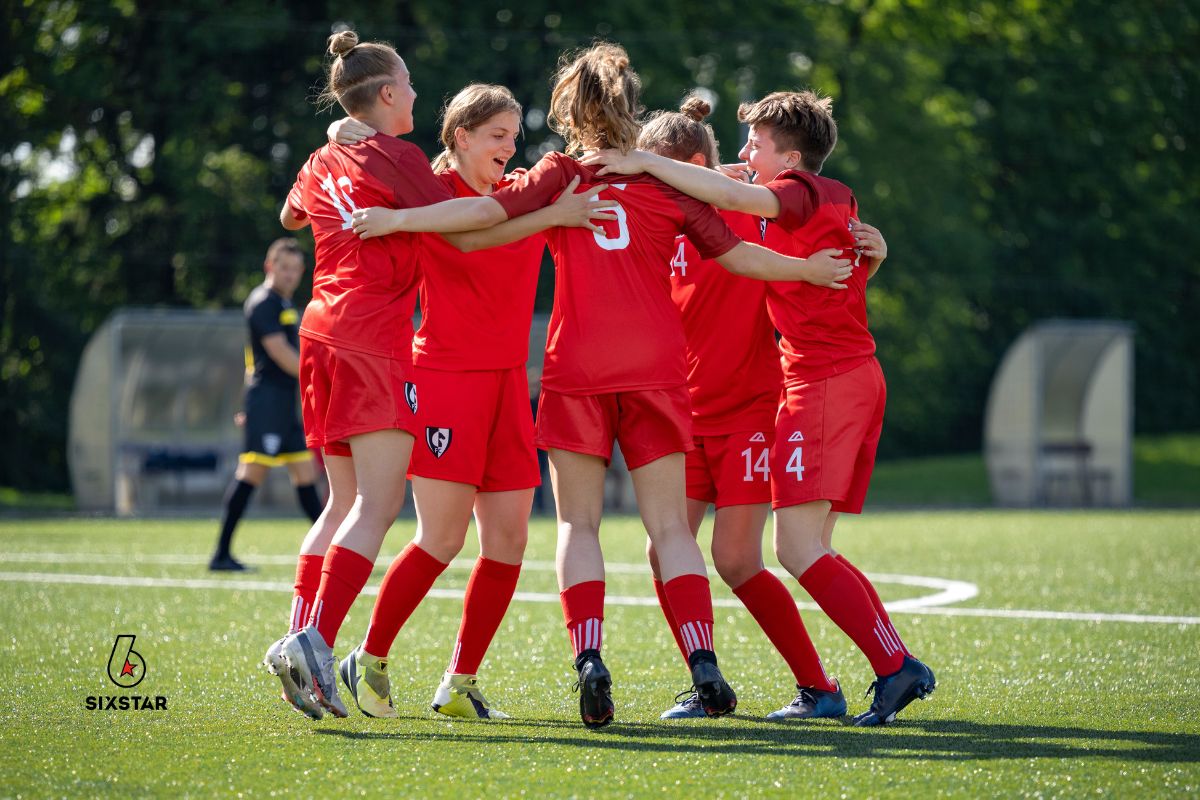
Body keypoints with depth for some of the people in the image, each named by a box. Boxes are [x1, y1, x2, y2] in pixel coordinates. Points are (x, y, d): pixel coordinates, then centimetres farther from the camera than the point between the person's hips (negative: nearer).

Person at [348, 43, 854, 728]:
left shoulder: (563, 173, 3)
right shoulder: (667, 182, 7)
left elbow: (490, 210, -10)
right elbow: (733, 253, 11)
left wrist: (396, 219, -10)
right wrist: (809, 270, 24)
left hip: (578, 369, -1)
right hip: (657, 368, 1)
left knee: (578, 522, 5)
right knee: (670, 525, 7)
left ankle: (589, 654, -14)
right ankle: (704, 659, -7)